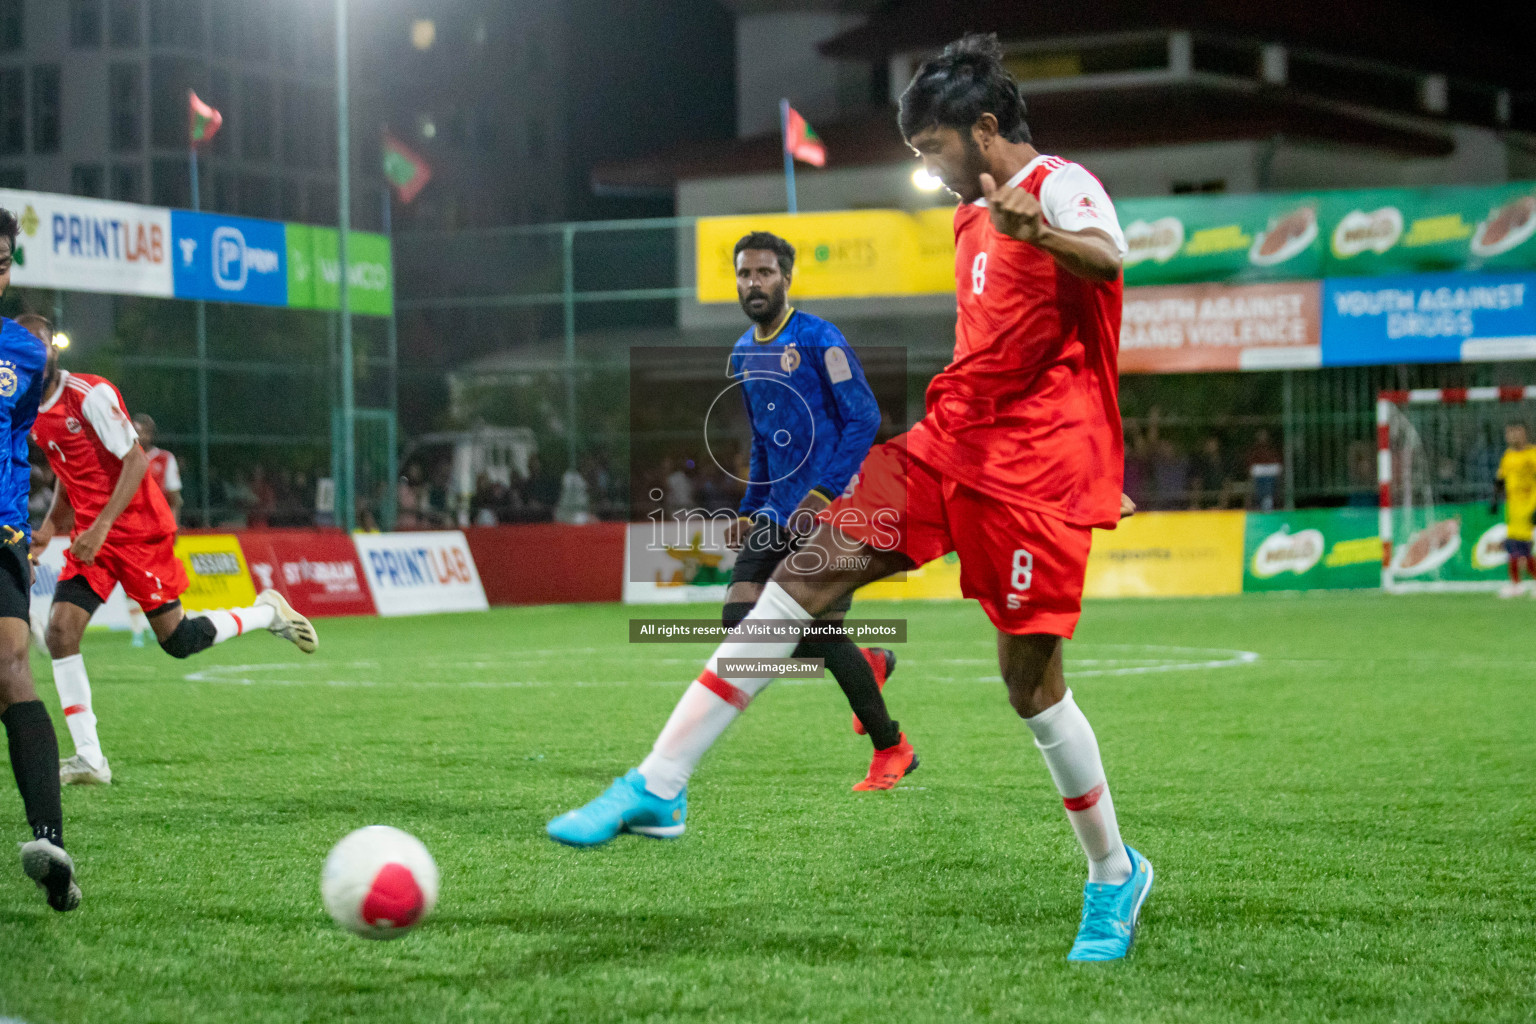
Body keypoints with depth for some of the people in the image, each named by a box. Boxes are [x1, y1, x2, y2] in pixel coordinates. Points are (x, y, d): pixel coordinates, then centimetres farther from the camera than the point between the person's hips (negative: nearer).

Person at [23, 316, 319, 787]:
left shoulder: (90, 394, -15)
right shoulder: (30, 415, 10)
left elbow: (135, 461, -18)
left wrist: (101, 526, -24)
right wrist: (50, 527, 9)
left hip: (138, 530, -7)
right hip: (90, 535, 7)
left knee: (177, 640, -3)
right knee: (60, 629, -11)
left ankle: (267, 612, 23)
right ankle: (89, 758, -8)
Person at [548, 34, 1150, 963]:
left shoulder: (1061, 187, -8)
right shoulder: (974, 217, 20)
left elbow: (1109, 257, -32)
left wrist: (1038, 231, -52)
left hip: (1036, 469, -7)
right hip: (949, 443, 8)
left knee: (1030, 676, -5)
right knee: (810, 569, -8)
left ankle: (1115, 874, 17)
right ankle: (661, 784, -12)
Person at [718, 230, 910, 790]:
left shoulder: (818, 339, -10)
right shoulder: (743, 353, 14)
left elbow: (864, 418, -14)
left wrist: (822, 495, -21)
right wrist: (749, 511, 16)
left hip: (829, 511, -7)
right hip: (778, 512, 7)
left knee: (823, 632, -12)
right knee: (739, 619, -6)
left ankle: (892, 749, 7)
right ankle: (867, 663, 17)